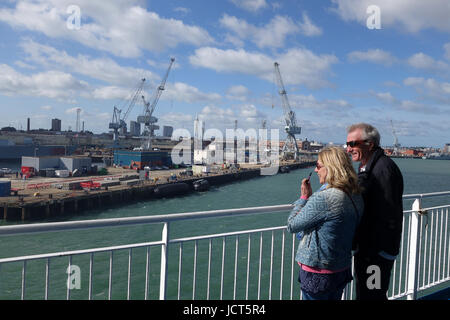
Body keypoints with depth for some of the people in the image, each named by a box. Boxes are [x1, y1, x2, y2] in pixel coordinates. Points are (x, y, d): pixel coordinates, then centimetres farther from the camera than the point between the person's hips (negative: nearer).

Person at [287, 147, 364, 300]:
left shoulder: (322, 198, -26)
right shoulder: (357, 197, 1)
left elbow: (292, 226, -16)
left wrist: (304, 197, -7)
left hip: (318, 272, -8)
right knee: (334, 297, 23)